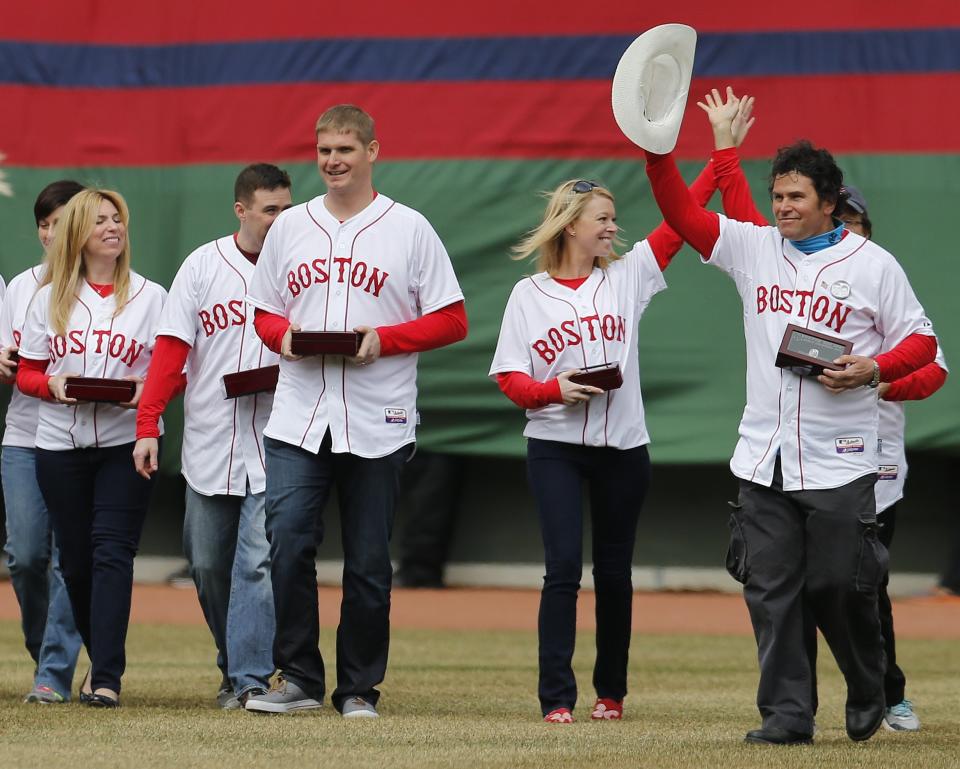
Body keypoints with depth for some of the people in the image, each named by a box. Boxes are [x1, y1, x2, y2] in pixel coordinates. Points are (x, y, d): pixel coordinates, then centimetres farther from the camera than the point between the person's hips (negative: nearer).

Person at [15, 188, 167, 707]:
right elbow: (26, 372, 10)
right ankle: (101, 659, 25)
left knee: (112, 552, -13)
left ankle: (107, 679, -18)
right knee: (75, 559, 8)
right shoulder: (50, 298, 9)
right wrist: (51, 384, -12)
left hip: (126, 442, -3)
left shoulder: (151, 296, 4)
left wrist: (148, 389, -18)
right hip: (60, 444, 3)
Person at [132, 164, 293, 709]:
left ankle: (251, 679, -12)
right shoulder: (204, 266, 4)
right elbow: (171, 348, 0)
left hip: (273, 446, -2)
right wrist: (148, 426, -7)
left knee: (258, 560, -12)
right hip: (208, 444, 2)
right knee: (208, 564, 9)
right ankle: (235, 665, 27)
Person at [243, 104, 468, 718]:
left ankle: (360, 688, 12)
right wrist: (283, 335, -4)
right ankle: (297, 678, 0)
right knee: (286, 541, -10)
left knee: (369, 563, 2)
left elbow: (452, 321, 1)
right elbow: (264, 314, 19)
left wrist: (383, 339, -13)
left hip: (377, 427, -2)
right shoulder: (290, 226, 13)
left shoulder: (409, 229, 3)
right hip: (298, 419, 2)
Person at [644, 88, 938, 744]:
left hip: (838, 462, -4)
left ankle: (869, 695, 23)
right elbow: (682, 213, 4)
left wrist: (873, 369, -15)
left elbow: (920, 341, 3)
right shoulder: (753, 248, 9)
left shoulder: (872, 264, 0)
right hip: (763, 461, 4)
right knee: (771, 590, -1)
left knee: (838, 588, -1)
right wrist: (659, 149, -11)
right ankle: (787, 714, 3)